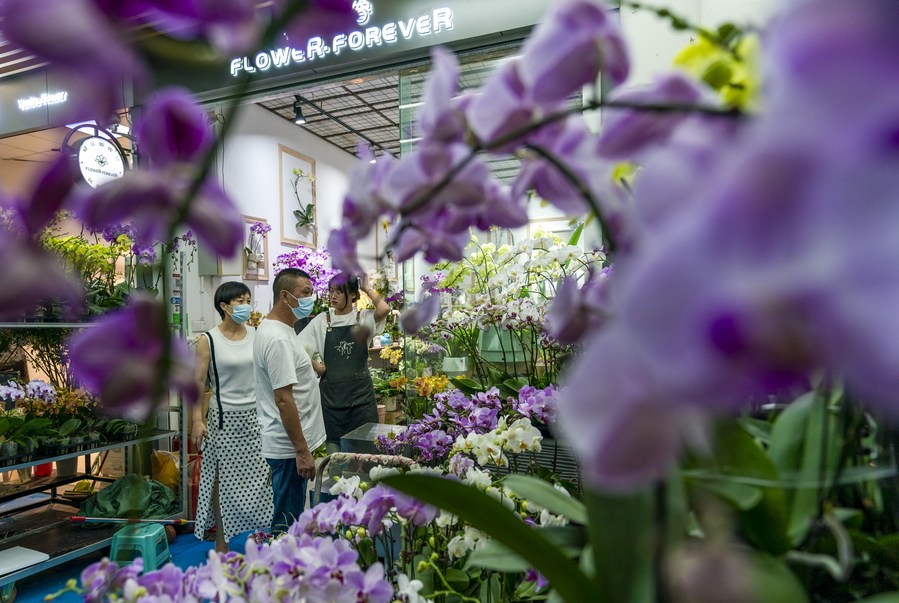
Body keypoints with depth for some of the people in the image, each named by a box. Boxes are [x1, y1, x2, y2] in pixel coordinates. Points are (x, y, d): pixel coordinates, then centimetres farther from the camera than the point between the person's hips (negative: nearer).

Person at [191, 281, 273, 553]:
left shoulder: (256, 335, 3)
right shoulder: (208, 340, -7)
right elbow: (198, 382, -6)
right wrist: (197, 420, -13)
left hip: (255, 416, 3)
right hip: (225, 418, -3)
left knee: (259, 477, 9)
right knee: (224, 480, 8)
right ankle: (221, 540, 25)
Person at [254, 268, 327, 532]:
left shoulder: (280, 330, 10)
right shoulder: (278, 339, -22)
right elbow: (283, 400, -25)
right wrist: (302, 450, -21)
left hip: (290, 443, 10)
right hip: (289, 446, -10)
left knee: (288, 515, 22)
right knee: (288, 522, 3)